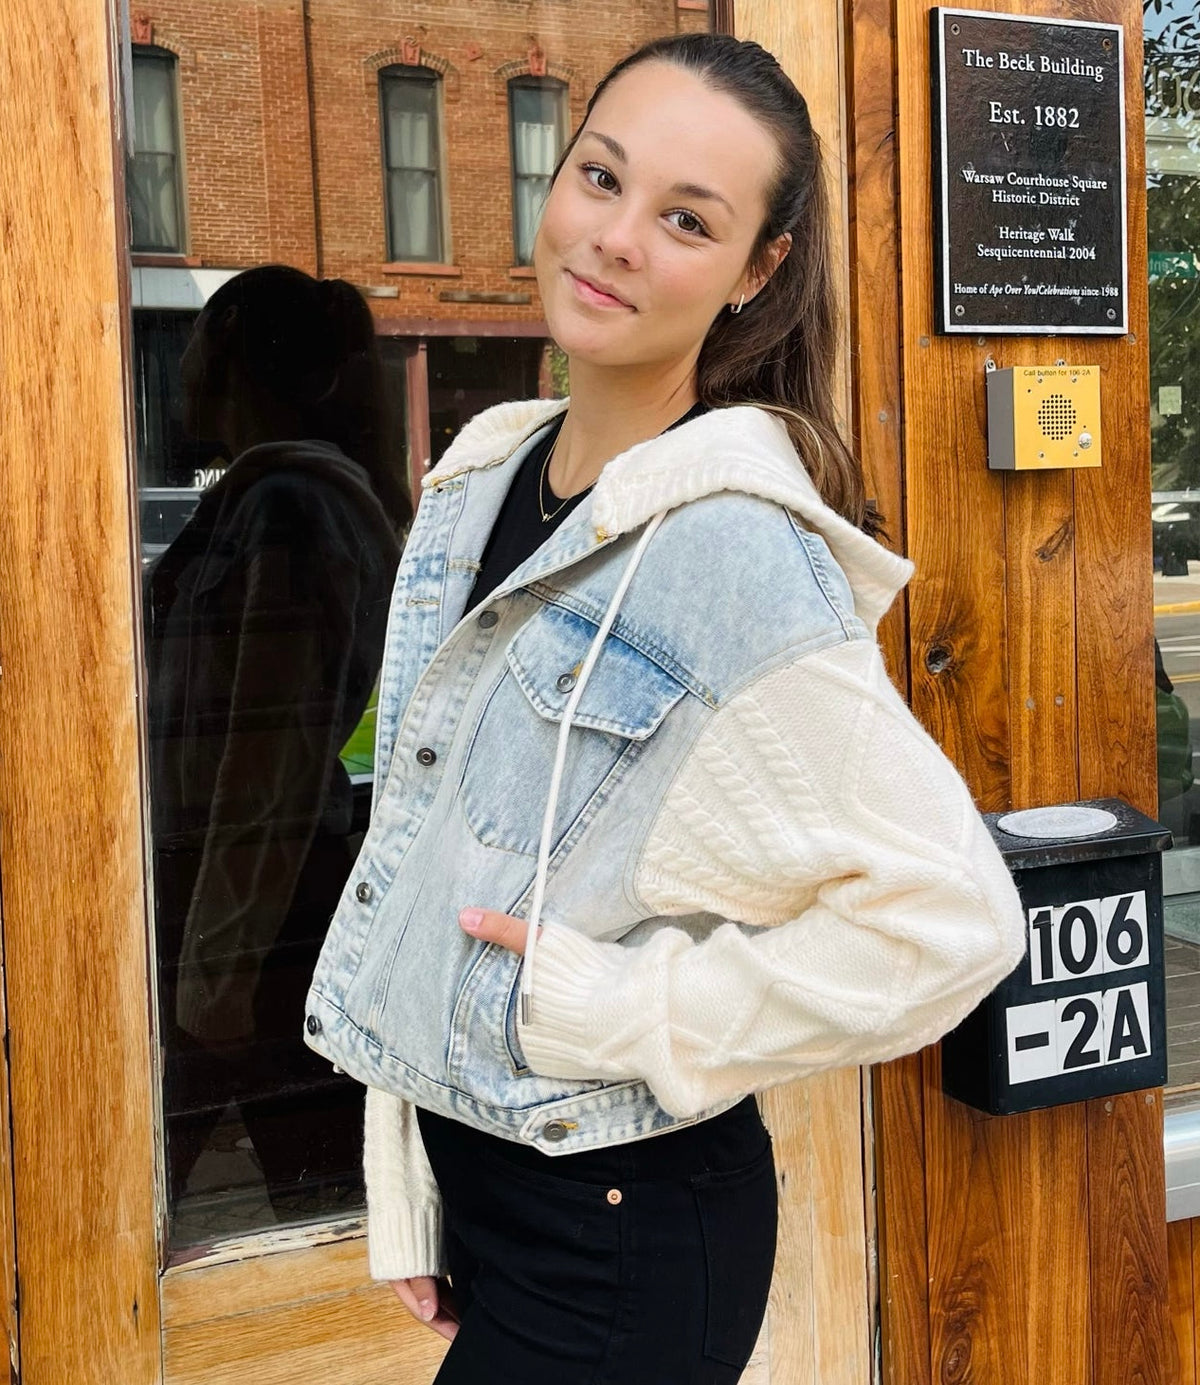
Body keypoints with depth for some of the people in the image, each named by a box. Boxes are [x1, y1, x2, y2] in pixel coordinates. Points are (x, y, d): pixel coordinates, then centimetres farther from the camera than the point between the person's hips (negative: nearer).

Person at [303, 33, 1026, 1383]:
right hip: (464, 1171, 7)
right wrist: (407, 1204, 7)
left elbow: (951, 918, -24)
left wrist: (616, 1007, -18)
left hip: (623, 1231, -6)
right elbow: (411, 853, 6)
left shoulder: (733, 545, -21)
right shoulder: (478, 486, 2)